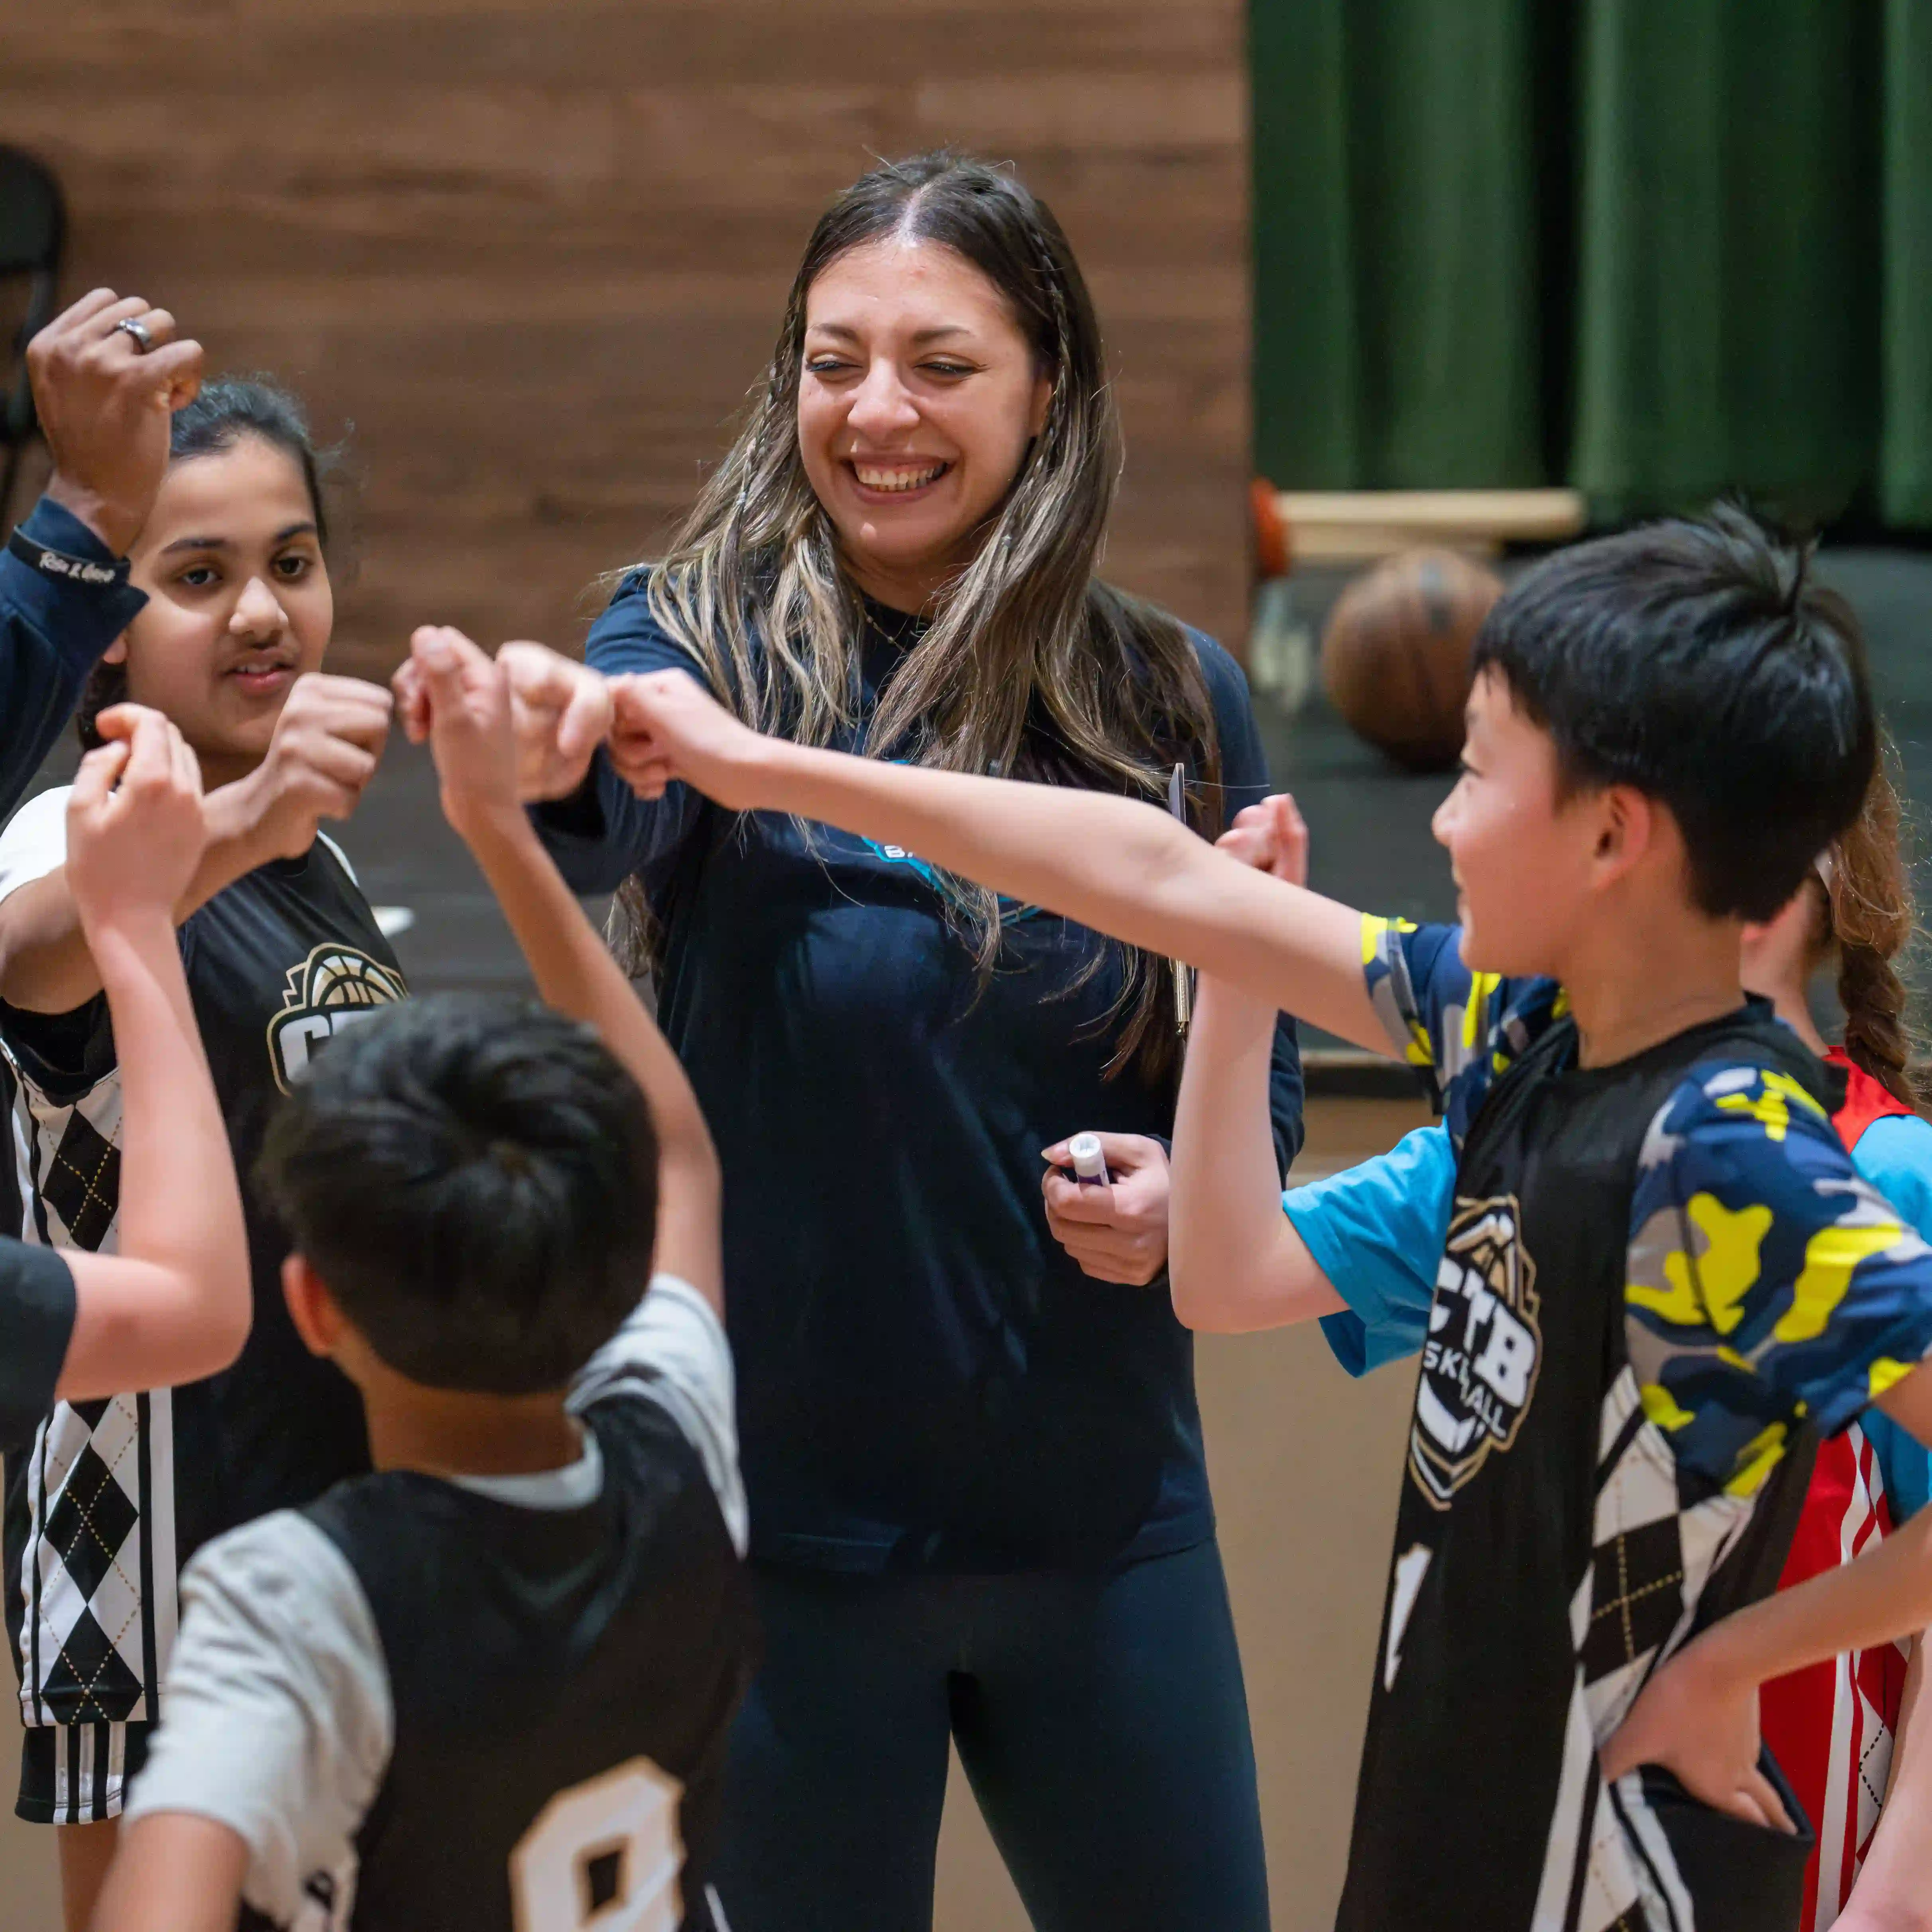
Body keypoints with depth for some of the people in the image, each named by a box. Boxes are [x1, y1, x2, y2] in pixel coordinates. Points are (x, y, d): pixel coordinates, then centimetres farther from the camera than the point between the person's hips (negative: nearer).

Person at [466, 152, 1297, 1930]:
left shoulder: (1171, 702, 0)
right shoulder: (712, 639, -7)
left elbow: (1263, 1067, 9)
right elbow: (614, 812, -30)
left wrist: (1185, 1187, -13)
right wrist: (545, 754, -53)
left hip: (1096, 1503, 3)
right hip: (785, 1507, -2)